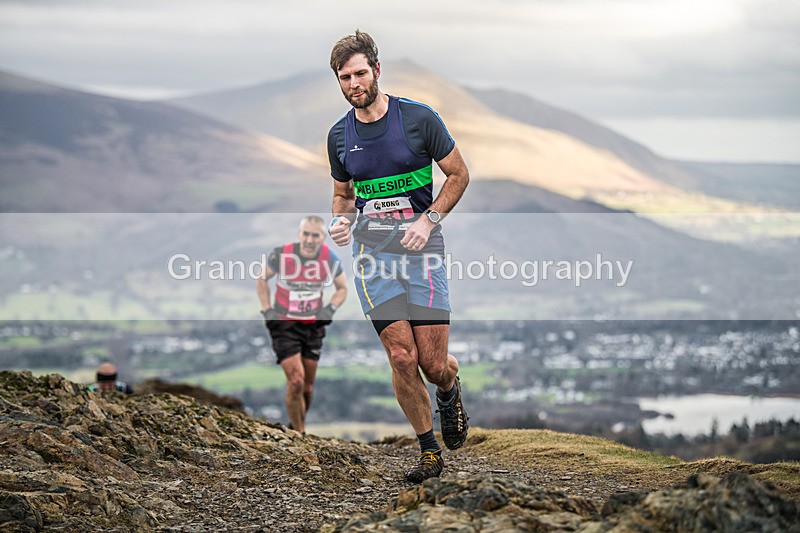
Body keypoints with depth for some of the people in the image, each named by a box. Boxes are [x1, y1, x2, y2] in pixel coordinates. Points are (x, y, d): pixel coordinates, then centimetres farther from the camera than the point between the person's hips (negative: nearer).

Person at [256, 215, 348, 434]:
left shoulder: (330, 259, -9)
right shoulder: (282, 255, -17)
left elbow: (342, 288, 10)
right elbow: (262, 279, 2)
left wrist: (330, 308, -7)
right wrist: (267, 310, -5)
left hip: (313, 326, 3)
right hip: (284, 325, -3)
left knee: (308, 385, 9)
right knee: (296, 381, -16)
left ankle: (299, 426, 31)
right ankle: (298, 433, -4)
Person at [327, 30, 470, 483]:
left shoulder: (418, 118, -6)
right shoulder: (339, 136, 6)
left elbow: (459, 175, 2)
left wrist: (428, 220, -11)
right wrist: (342, 220, -2)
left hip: (421, 248, -2)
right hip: (371, 251, 2)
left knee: (434, 365, -6)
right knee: (402, 357, -8)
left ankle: (449, 393, 32)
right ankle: (430, 452, 8)